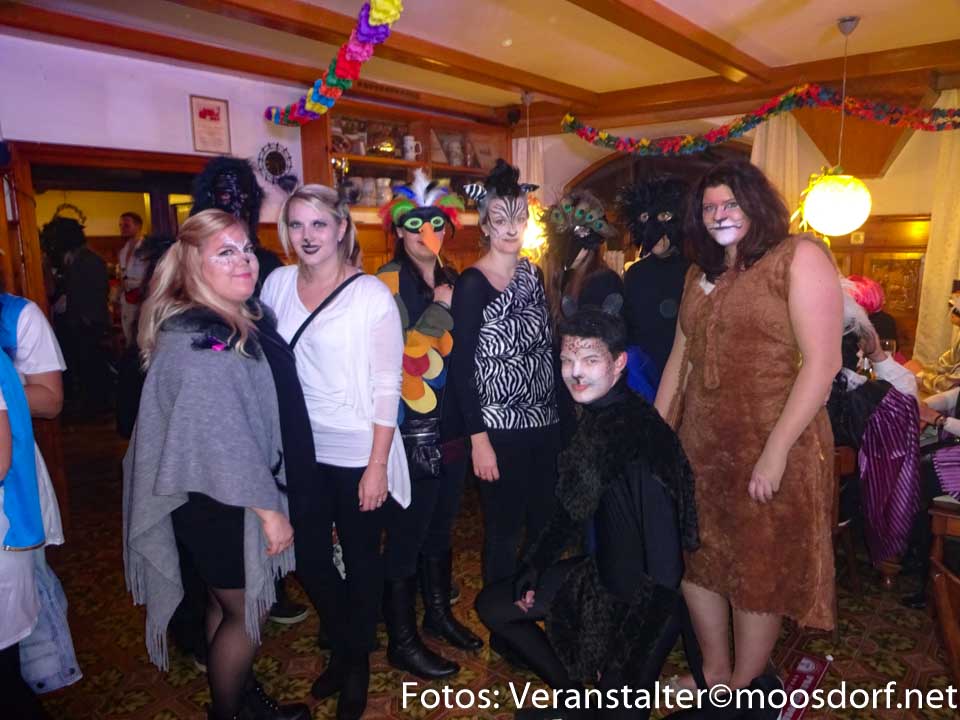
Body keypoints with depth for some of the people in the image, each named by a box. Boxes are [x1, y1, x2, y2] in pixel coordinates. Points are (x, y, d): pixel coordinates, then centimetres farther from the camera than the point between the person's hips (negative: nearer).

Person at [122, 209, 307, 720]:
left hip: (226, 496, 9)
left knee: (227, 601, 23)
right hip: (215, 502, -9)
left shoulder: (233, 321, 5)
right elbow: (221, 435, -25)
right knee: (245, 610, 8)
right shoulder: (196, 338, -25)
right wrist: (268, 509, -19)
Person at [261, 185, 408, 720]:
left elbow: (387, 385, -11)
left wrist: (378, 465, -13)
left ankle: (359, 663, 36)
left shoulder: (372, 294, -11)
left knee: (362, 558, 11)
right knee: (308, 558, 14)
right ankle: (342, 650, 41)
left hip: (357, 453, -4)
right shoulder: (278, 283, 2)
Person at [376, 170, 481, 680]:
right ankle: (402, 642, 18)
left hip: (452, 423, 7)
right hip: (412, 428, -7)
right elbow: (394, 359, -21)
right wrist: (439, 312, -18)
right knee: (407, 532, 3)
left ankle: (439, 613, 36)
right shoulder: (389, 283, -10)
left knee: (441, 525, 19)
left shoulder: (452, 281, 11)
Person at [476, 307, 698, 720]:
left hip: (642, 597, -8)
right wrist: (534, 566, 6)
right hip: (602, 573, 8)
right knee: (491, 605, 13)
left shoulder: (641, 436, -29)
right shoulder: (593, 419, -4)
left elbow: (664, 561, -27)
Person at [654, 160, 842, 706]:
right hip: (700, 445, 7)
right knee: (698, 560, 14)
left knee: (760, 571, 9)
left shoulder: (798, 257, -9)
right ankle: (714, 671, 35)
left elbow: (822, 362, -16)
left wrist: (775, 451, -20)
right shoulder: (701, 274, 12)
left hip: (771, 446, -6)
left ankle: (747, 684, 30)